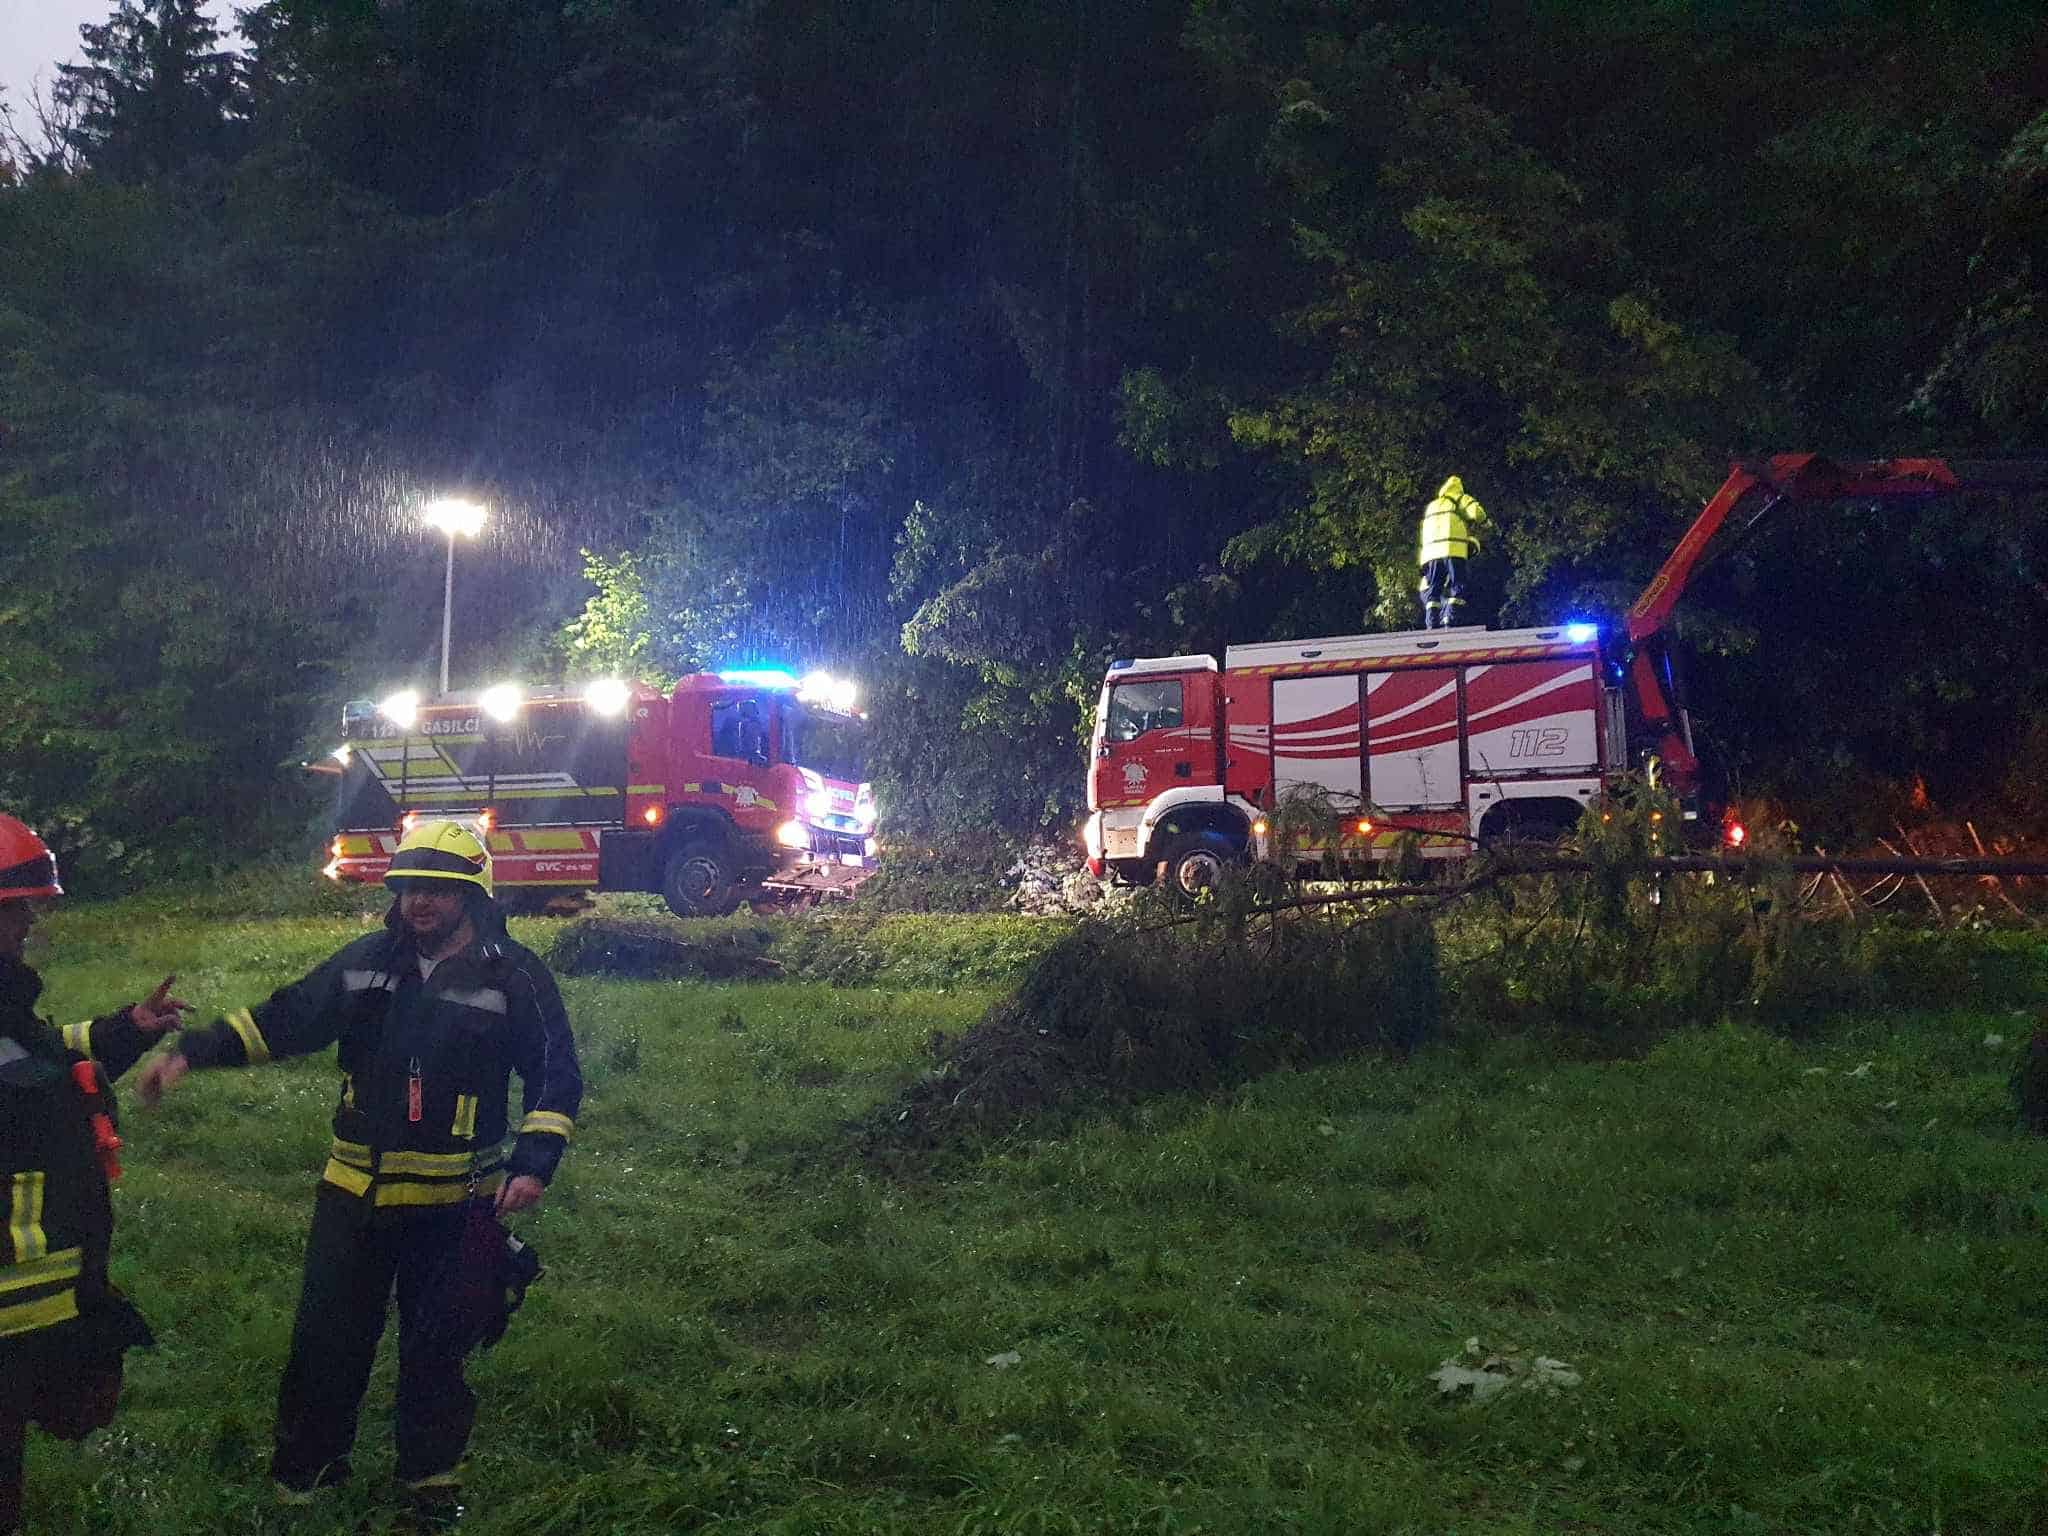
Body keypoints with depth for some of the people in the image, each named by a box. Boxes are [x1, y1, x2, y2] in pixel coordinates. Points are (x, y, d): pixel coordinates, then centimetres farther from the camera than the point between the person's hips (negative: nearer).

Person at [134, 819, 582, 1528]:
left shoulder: (514, 976, -9)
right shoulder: (366, 962, 2)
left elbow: (555, 1077, -7)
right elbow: (285, 1018, 4)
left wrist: (534, 1162, -17)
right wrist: (191, 1051, -6)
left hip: (451, 1202, -3)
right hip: (354, 1191, 3)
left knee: (434, 1345, 11)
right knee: (327, 1335, 12)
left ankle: (432, 1474, 30)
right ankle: (307, 1464, 33)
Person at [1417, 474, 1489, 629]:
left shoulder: (1430, 507, 33)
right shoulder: (1460, 499, 16)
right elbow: (1477, 513, -2)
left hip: (1431, 552, 4)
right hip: (1453, 550, -4)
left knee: (1432, 591, 6)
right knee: (1456, 587, -4)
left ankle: (1432, 625, -7)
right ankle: (1449, 622, -20)